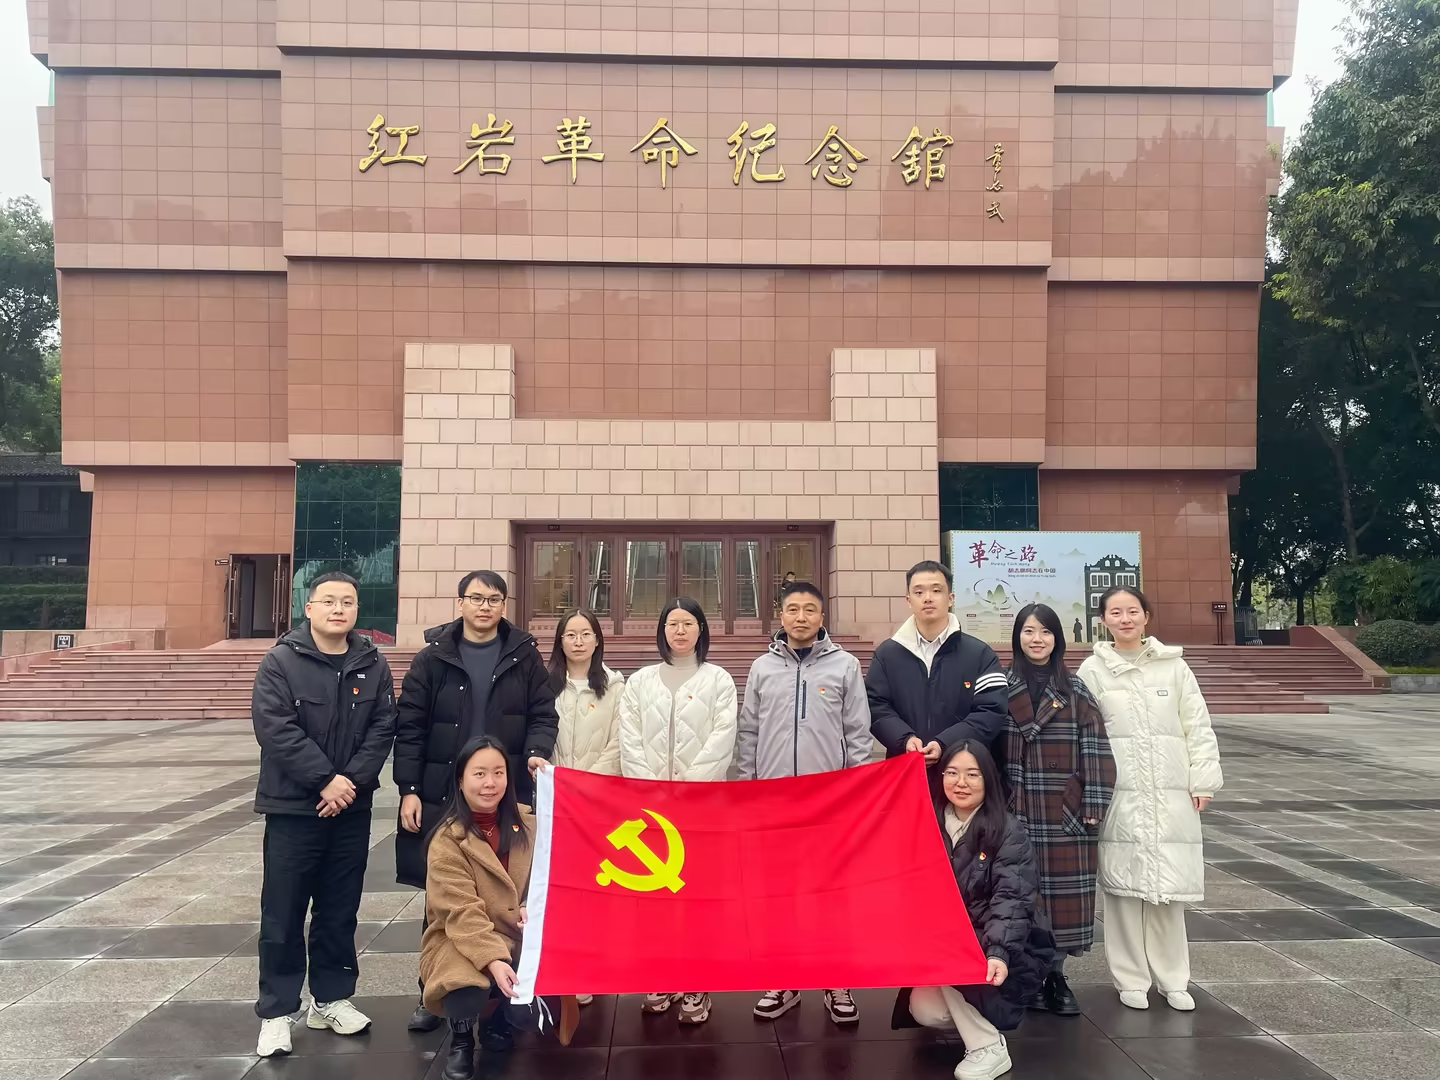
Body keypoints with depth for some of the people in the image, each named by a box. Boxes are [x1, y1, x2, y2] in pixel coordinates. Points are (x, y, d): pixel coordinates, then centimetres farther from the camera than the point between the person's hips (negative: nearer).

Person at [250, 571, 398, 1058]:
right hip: (292, 807, -3)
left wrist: (352, 780, -14)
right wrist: (325, 779, -19)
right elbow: (275, 728, -16)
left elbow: (383, 727, -1)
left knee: (340, 910, 13)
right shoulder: (281, 662, -8)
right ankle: (275, 1012, 13)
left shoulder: (373, 665, 3)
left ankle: (331, 999, 26)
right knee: (284, 913, 3)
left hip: (352, 808, 4)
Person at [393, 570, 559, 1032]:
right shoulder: (433, 658, 1)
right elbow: (410, 727, 0)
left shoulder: (524, 655, 3)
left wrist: (537, 751, -16)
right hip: (443, 797, 0)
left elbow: (543, 713, 4)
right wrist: (408, 790, -4)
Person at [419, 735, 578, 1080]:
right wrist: (493, 960, -33)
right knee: (469, 989, -36)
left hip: (520, 938, 4)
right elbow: (462, 913, -21)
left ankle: (500, 1018, 17)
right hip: (462, 941, -4)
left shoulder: (525, 824, 1)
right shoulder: (447, 841, -13)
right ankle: (461, 1040, 0)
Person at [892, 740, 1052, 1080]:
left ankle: (989, 1047, -14)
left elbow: (1011, 901, -23)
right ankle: (978, 1016, 12)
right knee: (924, 1010, -19)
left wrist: (998, 953, -37)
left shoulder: (1009, 833, -12)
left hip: (1010, 950, -4)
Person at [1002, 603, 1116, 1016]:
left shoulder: (1075, 691, 5)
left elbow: (1095, 749, 1)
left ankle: (1055, 974, 18)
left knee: (1064, 894, 4)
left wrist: (1095, 804, -6)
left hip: (1066, 813, 1)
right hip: (1017, 811, -1)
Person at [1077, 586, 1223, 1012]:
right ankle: (1131, 978, 16)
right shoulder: (1093, 670, 2)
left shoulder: (1174, 666, 6)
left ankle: (1172, 979, 20)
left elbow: (1198, 727, 6)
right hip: (1119, 794, -1)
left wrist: (1203, 781, 0)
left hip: (1170, 794, 1)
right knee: (1124, 884, 3)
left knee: (1169, 884, 5)